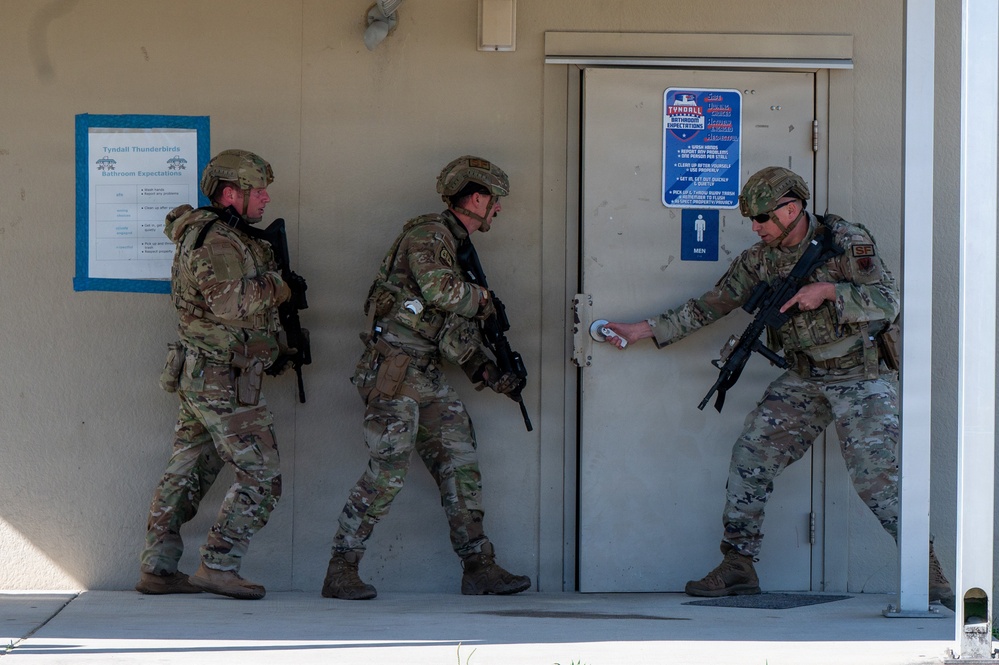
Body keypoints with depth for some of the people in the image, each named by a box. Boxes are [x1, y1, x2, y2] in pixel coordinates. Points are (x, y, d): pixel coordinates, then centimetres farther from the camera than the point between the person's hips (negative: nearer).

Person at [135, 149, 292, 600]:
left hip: (200, 377, 10)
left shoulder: (221, 236, 14)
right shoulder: (218, 241, -18)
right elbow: (229, 303, -30)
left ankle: (156, 570, 13)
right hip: (224, 381, -10)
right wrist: (273, 288, -14)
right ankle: (218, 567, -6)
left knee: (187, 475, 11)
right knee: (261, 477, -6)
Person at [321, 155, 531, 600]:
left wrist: (486, 371, 9)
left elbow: (456, 331, 21)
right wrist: (480, 298, -7)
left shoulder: (457, 247, 20)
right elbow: (439, 289, -27)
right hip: (393, 368, -10)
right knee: (388, 469, -13)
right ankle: (341, 572, -7)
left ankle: (479, 567, 10)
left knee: (461, 464, 6)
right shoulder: (428, 234, -9)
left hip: (428, 375, 10)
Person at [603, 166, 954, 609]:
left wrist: (828, 291, -25)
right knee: (750, 456, -1)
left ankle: (928, 571, -5)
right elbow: (709, 306, 8)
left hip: (861, 378, -6)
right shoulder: (760, 260, 3)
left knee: (875, 476, -15)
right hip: (802, 380, 6)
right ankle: (736, 568, 7)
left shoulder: (848, 243, -12)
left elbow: (888, 302, -14)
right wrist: (643, 330, 5)